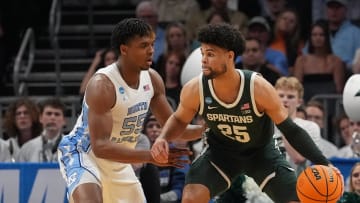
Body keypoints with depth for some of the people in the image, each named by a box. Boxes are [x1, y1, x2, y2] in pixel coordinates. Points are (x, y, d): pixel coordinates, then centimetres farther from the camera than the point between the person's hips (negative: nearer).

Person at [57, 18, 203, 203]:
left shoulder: (152, 79, -5)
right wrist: (151, 156, -40)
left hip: (118, 163, 8)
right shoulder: (102, 85, -29)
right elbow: (100, 146, -34)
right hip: (83, 154, -8)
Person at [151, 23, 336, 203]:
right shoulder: (194, 90, -25)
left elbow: (290, 130, -21)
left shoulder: (259, 88, -31)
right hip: (220, 152, 1)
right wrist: (163, 139, -23)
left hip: (261, 152, 0)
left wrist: (323, 164, -30)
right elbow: (179, 120, -1)